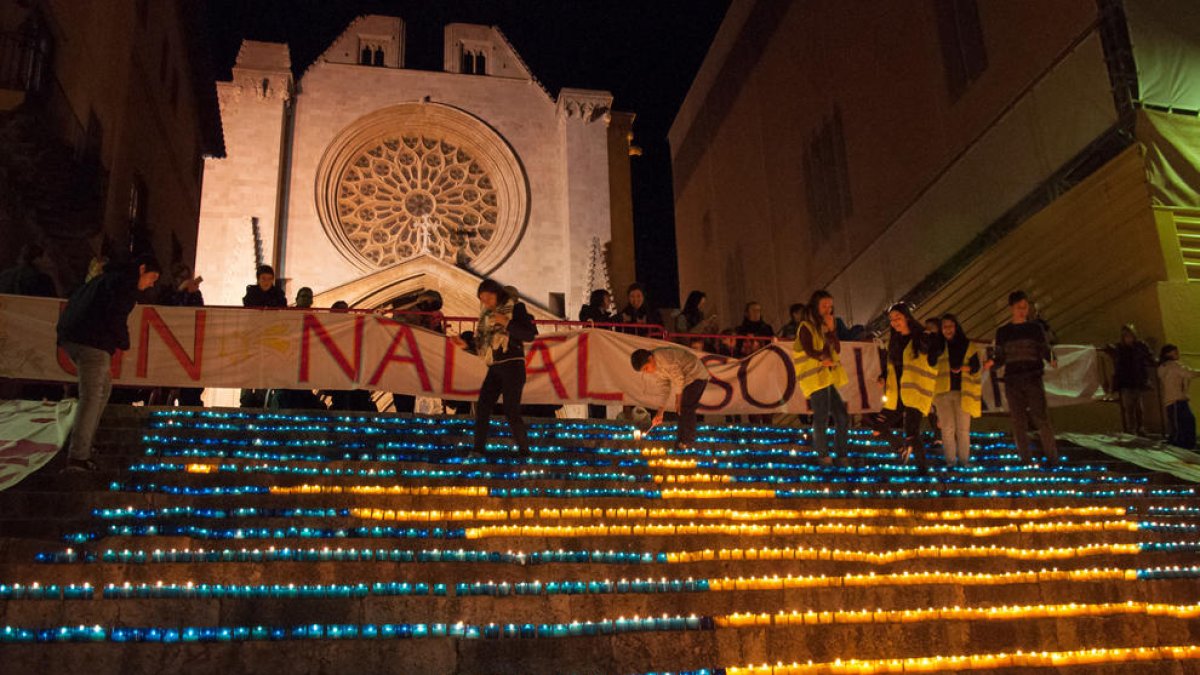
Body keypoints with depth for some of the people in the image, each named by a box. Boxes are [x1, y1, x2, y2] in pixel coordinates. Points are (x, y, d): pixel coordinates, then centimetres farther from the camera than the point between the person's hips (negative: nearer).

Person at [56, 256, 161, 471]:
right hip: (92, 342, -10)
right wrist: (124, 343, 1)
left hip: (70, 337, 10)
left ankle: (85, 442, 22)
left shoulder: (108, 278, 28)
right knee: (91, 397, -10)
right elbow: (115, 316, -16)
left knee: (103, 386, 22)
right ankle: (78, 457, -15)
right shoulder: (126, 281, -2)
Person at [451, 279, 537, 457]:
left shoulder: (516, 308, -3)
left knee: (511, 412, -9)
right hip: (494, 368, 6)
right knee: (482, 408, -4)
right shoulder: (486, 315, 15)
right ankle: (478, 450, -1)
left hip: (512, 365, -6)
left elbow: (531, 334, -13)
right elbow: (482, 346, 18)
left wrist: (507, 324, -21)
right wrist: (465, 345, 2)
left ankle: (524, 451, 5)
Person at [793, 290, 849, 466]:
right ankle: (823, 454, 6)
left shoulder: (825, 326, 15)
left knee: (842, 418, 7)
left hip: (828, 378, 8)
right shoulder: (806, 327, -7)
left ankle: (842, 455, 14)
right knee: (822, 418, -8)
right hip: (815, 378, -8)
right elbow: (809, 351, -19)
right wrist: (824, 357, -9)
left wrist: (832, 330, -5)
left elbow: (837, 349, 5)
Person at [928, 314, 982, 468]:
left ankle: (964, 459, 6)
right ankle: (950, 460, 2)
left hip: (962, 391, 0)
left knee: (963, 428, 0)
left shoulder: (968, 346, 9)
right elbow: (930, 365, -3)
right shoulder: (937, 346, 8)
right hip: (943, 391, 0)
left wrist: (963, 368, -15)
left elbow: (977, 367, 3)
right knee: (947, 427, -2)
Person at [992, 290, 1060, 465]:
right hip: (1012, 381, 2)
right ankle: (1026, 462, 7)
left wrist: (1052, 360, -18)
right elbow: (1000, 359, 11)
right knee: (1019, 424, 2)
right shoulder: (1003, 332, 10)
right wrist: (992, 363, -12)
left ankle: (1053, 460, -6)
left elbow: (1046, 350, 4)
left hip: (1033, 379, -2)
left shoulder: (1035, 328, 6)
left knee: (1042, 419, -10)